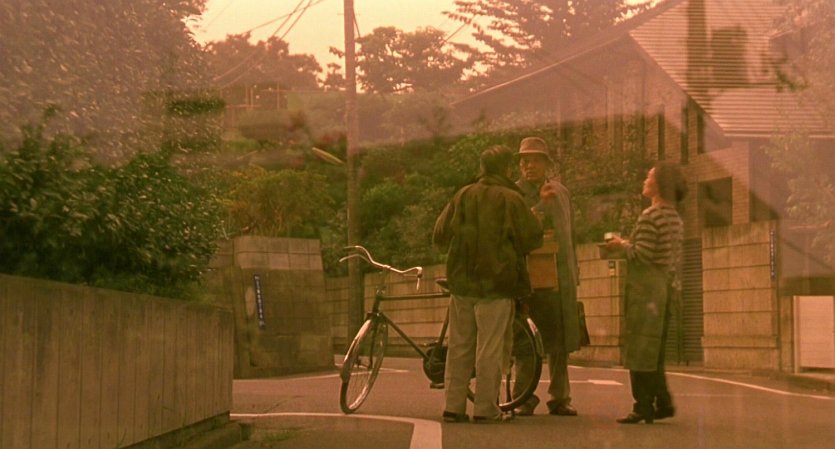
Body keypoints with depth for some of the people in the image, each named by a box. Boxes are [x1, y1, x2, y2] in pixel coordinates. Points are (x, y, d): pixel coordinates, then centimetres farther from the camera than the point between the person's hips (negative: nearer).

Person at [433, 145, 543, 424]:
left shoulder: (462, 196, 7)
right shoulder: (510, 199, -7)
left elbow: (439, 236, 8)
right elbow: (532, 238, -5)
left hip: (461, 282, 5)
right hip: (497, 284, -5)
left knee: (459, 346, 10)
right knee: (490, 348, 0)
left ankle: (453, 406, 11)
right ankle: (485, 408, 1)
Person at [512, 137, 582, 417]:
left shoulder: (561, 192, 15)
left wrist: (574, 274, 19)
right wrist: (540, 204, -20)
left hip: (560, 277, 5)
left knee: (560, 342, 7)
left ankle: (559, 399, 15)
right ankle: (524, 399, 3)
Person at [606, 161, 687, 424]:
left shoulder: (650, 216, -14)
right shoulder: (675, 218, 13)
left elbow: (641, 255, -18)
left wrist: (621, 245, 0)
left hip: (646, 287, -9)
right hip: (667, 286, 9)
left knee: (640, 349, -4)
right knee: (655, 349, 15)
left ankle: (643, 407, -4)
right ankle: (663, 402, 15)